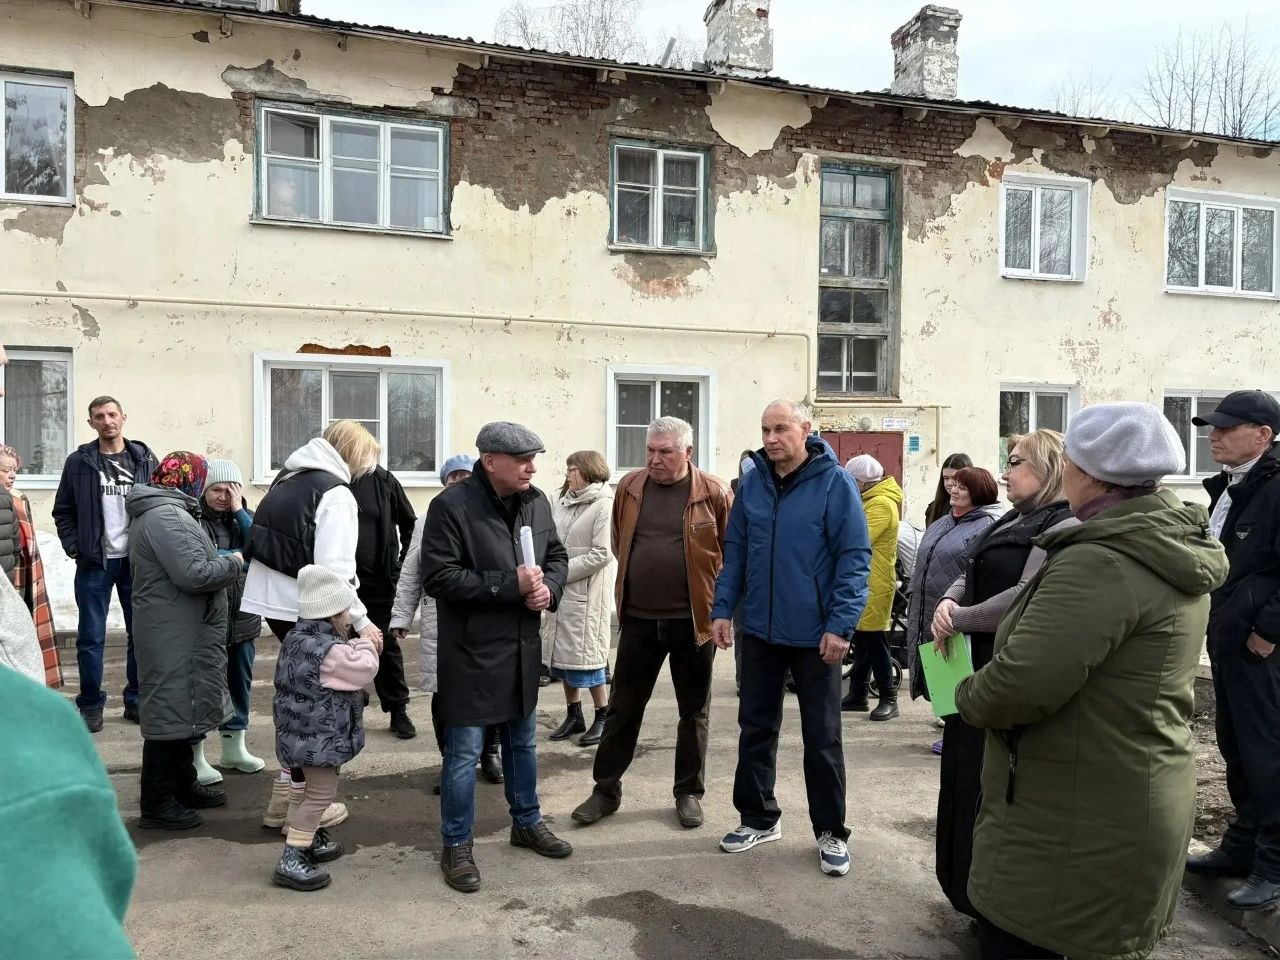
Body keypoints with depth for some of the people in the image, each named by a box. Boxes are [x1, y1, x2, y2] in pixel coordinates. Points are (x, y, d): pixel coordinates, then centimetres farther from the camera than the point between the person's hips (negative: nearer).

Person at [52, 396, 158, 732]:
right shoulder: (79, 462, 1)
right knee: (91, 637, 4)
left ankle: (136, 701, 19)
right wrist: (75, 549, -4)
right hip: (94, 564, -1)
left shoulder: (144, 458, 3)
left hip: (137, 561, 1)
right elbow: (63, 511, 5)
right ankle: (91, 705, 16)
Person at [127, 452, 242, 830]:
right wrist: (233, 563, -11)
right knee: (171, 708, -3)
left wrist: (221, 562, 11)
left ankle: (183, 784, 32)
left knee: (180, 707, 19)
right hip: (175, 634, -11)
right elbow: (193, 574, -25)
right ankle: (156, 804, 5)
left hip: (179, 632, 11)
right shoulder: (166, 516, -19)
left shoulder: (155, 512, 16)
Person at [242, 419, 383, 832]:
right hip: (304, 609, -8)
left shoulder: (287, 480, 13)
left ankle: (286, 797, 23)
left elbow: (262, 545, 13)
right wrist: (361, 621, -13)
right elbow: (335, 569, -20)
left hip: (271, 600, 8)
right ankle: (299, 804, 11)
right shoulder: (335, 493, -13)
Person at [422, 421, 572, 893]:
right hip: (471, 652, -6)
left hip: (523, 647, 7)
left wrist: (548, 587, -9)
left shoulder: (537, 502, 3)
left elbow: (557, 555, 14)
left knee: (523, 741, 21)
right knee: (464, 751, 3)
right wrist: (510, 585, -24)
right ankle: (456, 846, 21)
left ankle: (527, 823, 40)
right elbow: (438, 577, -22)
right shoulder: (451, 506, -17)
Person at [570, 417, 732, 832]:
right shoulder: (629, 487, 1)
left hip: (693, 619, -2)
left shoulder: (714, 493, -8)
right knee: (623, 707, 10)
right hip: (638, 618, 2)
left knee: (694, 711, 12)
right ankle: (606, 789, 24)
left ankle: (689, 793, 27)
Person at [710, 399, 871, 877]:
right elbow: (735, 551, 9)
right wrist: (722, 608, 2)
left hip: (815, 634, -4)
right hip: (759, 630, 5)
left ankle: (831, 832, 25)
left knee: (822, 737, 8)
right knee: (755, 727, 14)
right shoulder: (752, 483, 3)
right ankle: (759, 818, 31)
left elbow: (855, 558, -12)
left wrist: (840, 625, -17)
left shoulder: (835, 483, -10)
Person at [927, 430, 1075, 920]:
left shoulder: (1063, 527, -16)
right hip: (978, 669, 10)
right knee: (969, 780, 18)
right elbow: (970, 575, 13)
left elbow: (1025, 599, -27)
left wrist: (958, 620, -16)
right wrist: (947, 602, -9)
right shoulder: (1010, 522, 14)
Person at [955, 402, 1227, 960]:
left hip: (1076, 825, -9)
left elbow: (1020, 684, -32)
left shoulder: (1099, 563, -26)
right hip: (1137, 808, 10)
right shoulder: (1173, 556, 6)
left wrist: (968, 695, -11)